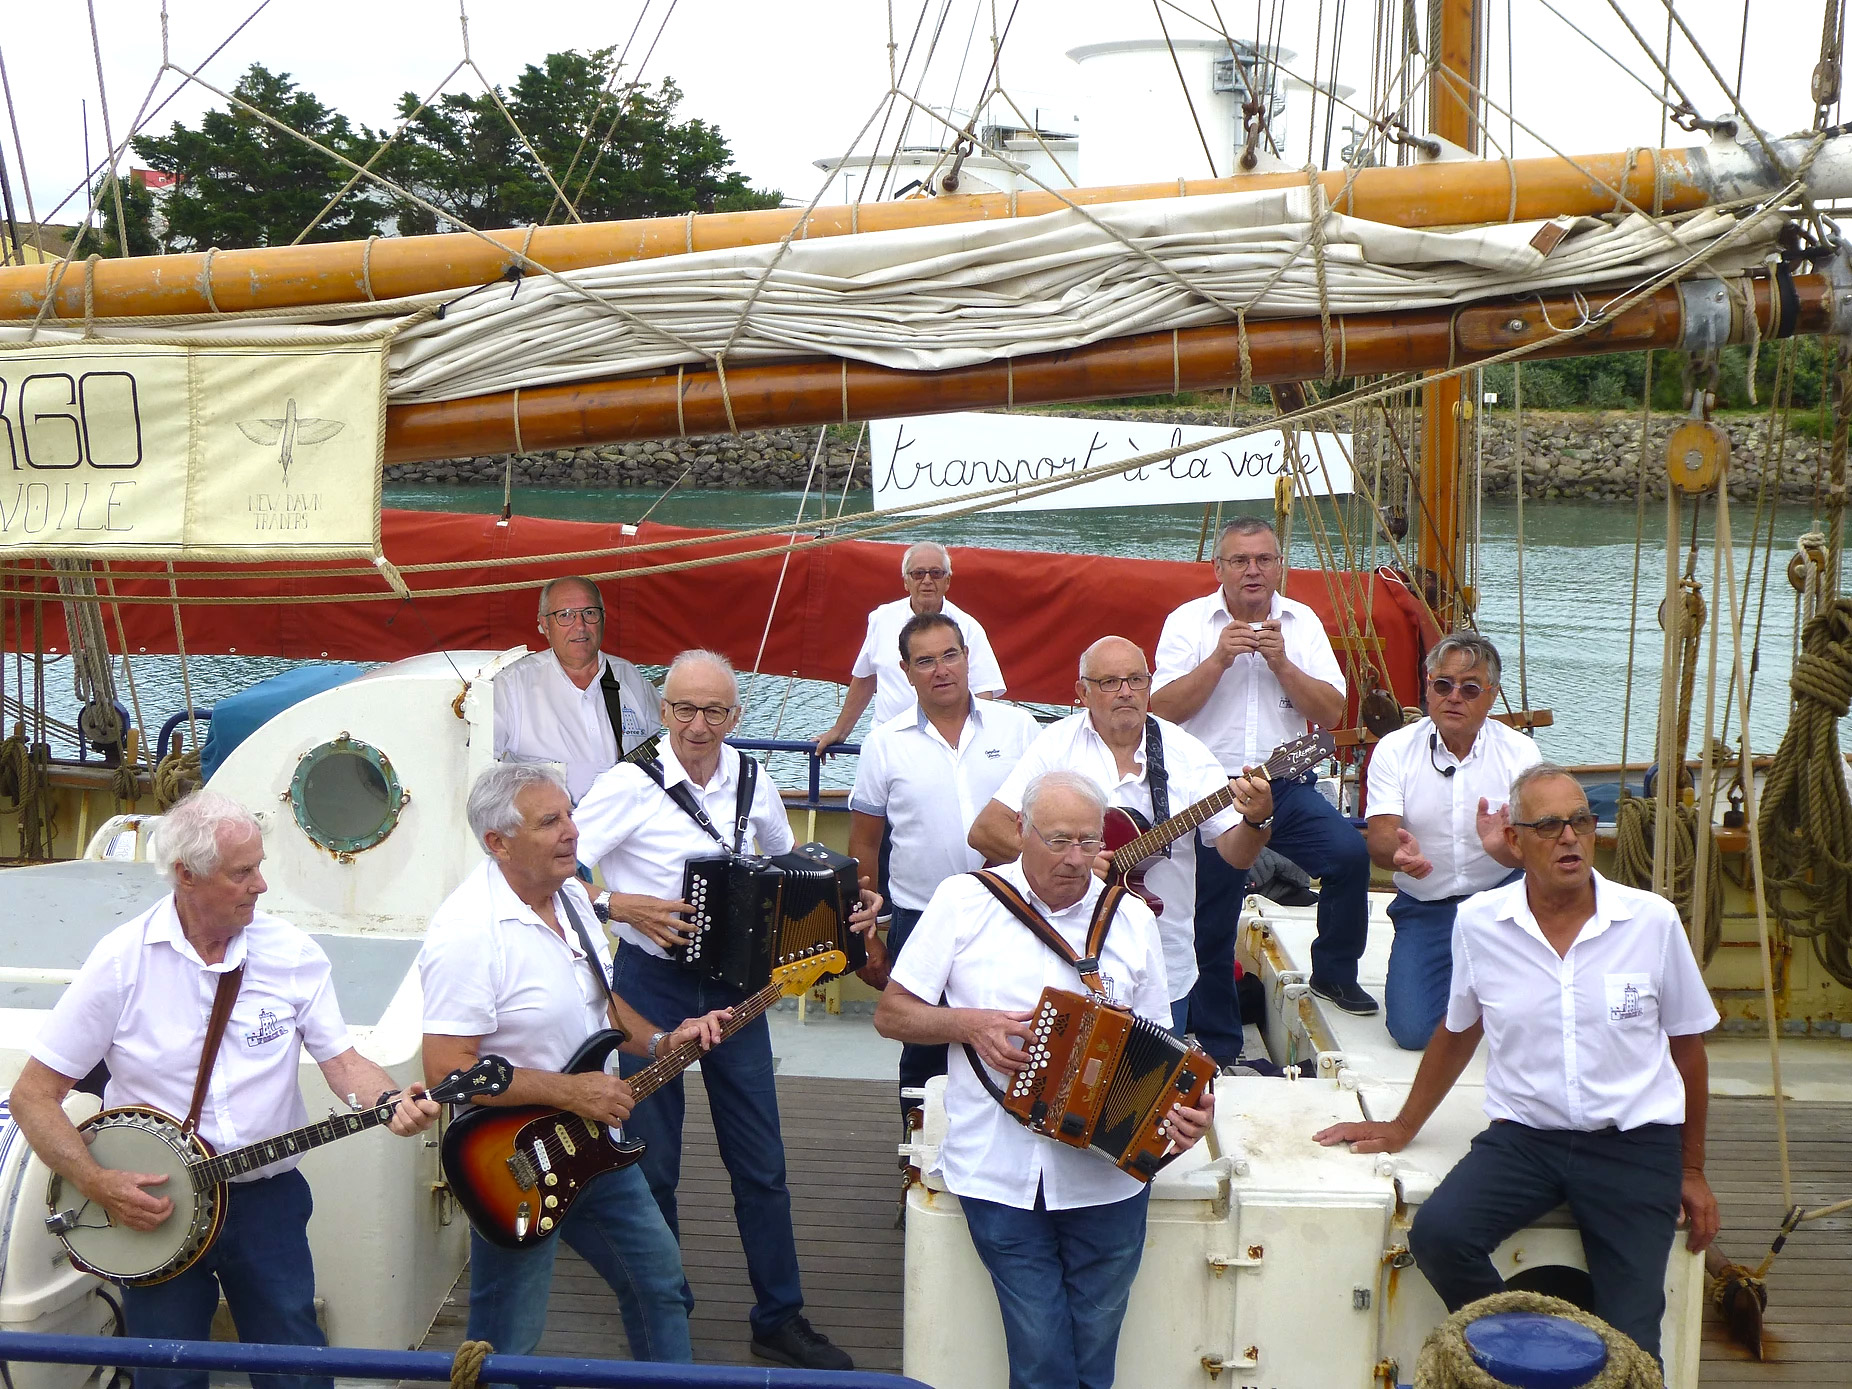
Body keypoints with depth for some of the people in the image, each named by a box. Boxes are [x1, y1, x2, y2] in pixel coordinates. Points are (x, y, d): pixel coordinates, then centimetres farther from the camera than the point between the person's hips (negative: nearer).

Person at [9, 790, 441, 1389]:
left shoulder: (294, 953, -3)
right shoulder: (121, 961, -10)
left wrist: (393, 1102, -21)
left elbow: (342, 1060, -1)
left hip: (267, 1198, 2)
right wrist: (95, 1182, -17)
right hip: (152, 1204, -2)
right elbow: (34, 1094, -6)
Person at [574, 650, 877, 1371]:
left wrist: (848, 901, 2)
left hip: (735, 986, 4)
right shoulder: (631, 785, -13)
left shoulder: (752, 780, 1)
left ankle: (780, 1318, 22)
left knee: (761, 1161, 8)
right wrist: (626, 908, -26)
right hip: (652, 986, -3)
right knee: (651, 1163, 7)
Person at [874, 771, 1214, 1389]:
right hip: (1000, 1173, -2)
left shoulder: (1132, 918, 5)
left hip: (1108, 1171, 2)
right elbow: (890, 1015, 2)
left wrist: (1184, 1106, -11)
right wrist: (972, 1024, -14)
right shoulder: (965, 900, -1)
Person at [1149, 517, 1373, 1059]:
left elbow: (1331, 714, 0)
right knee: (1209, 928, 1)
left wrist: (1281, 663, -12)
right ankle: (1217, 1045, 18)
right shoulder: (1188, 622, 1)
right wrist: (1219, 659, -17)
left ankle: (1334, 973, 2)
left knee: (1350, 854, -21)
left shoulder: (1301, 622, 7)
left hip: (1285, 785, 2)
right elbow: (1162, 710, -8)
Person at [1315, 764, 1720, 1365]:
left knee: (1628, 1343, -12)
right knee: (1436, 1232, -25)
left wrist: (1691, 1169, 14)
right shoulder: (1478, 922, -2)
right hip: (1524, 1136, 1)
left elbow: (1686, 1044, 9)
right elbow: (1457, 1033, 15)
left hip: (1635, 1144, -1)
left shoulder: (1652, 920, -4)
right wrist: (1402, 1129, 21)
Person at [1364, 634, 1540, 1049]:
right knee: (1411, 1030, -16)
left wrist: (1502, 847, -41)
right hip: (1424, 906, 0)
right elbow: (1379, 840, -15)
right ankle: (1461, 978, 21)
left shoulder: (1519, 751, -6)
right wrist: (1400, 853, -40)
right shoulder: (1394, 750, -5)